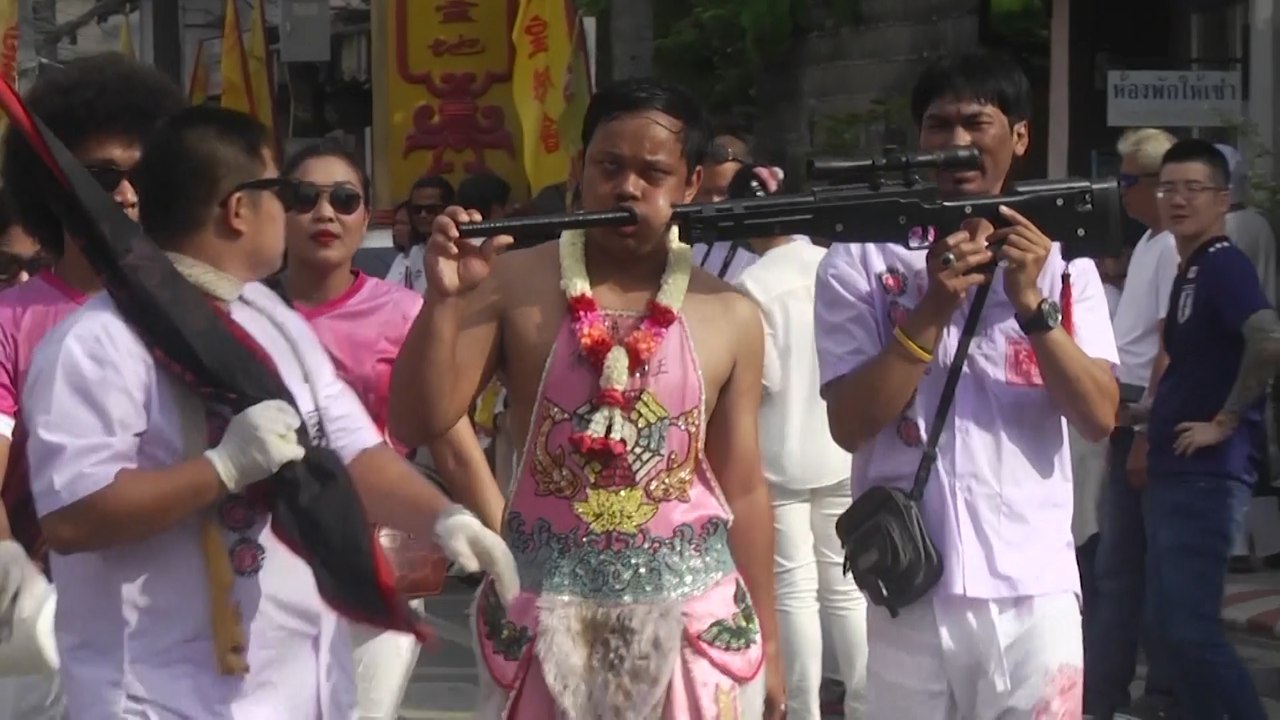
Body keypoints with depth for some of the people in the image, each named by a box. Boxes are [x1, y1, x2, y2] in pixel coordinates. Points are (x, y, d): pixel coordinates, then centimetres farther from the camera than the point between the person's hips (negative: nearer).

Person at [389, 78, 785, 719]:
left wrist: (766, 645, 10)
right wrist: (442, 301, -19)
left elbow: (743, 490, 9)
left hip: (692, 615, 1)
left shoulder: (729, 317, 4)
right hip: (545, 613, -1)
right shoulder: (513, 284, -2)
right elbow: (417, 423, -5)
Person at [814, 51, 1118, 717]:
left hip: (1036, 590, 1)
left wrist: (1032, 304, -14)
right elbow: (849, 425, -7)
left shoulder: (1061, 264, 7)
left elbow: (1100, 417, -2)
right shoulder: (860, 261, 1)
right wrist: (934, 309, -16)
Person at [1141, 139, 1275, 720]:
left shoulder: (1223, 264, -13)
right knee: (1170, 620, 13)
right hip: (1173, 471, 10)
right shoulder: (1187, 271, 16)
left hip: (1207, 475, -10)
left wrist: (1225, 421, -20)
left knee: (1191, 626, -11)